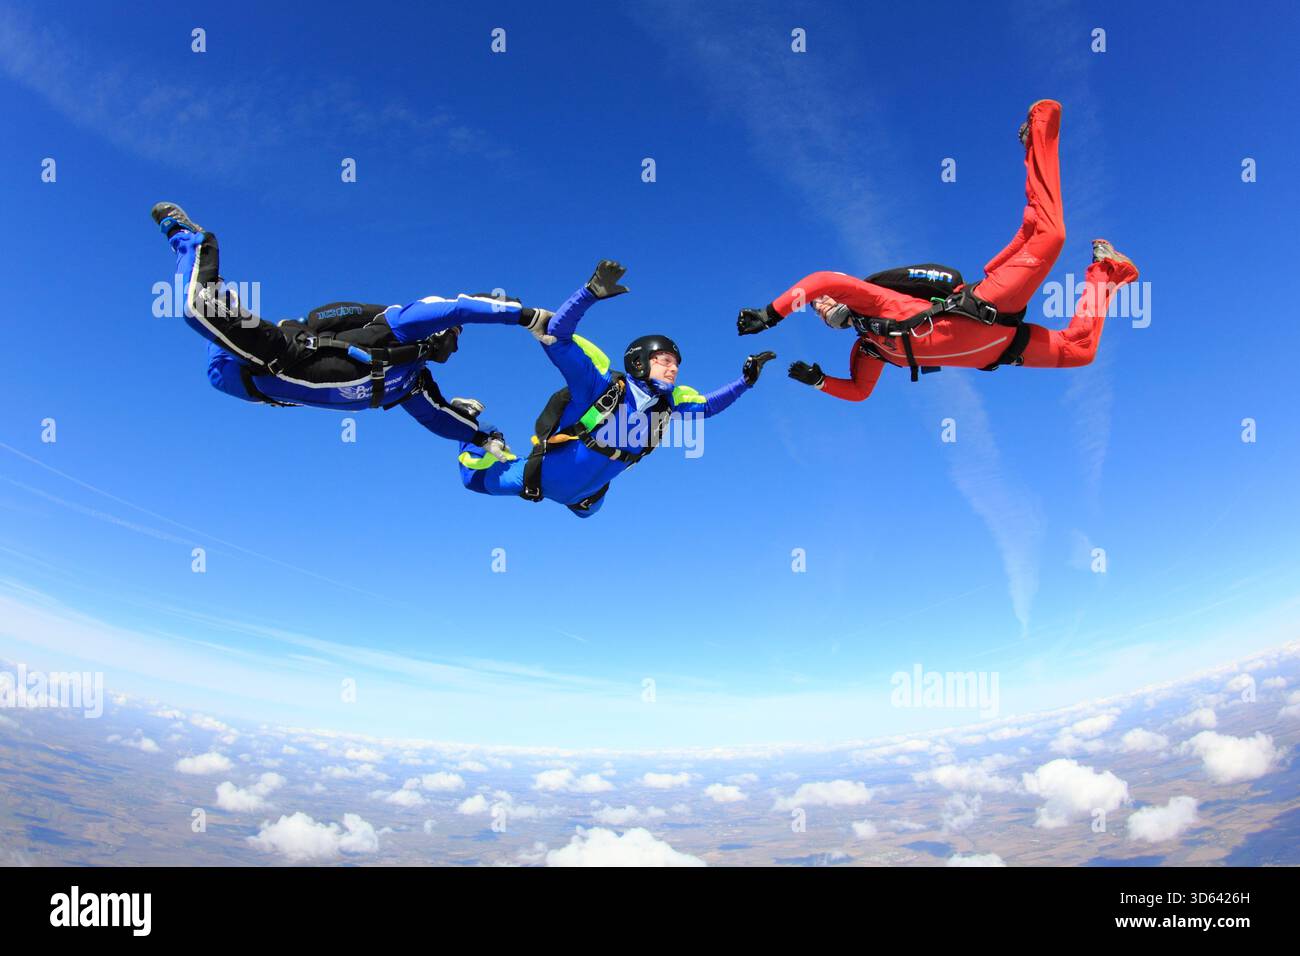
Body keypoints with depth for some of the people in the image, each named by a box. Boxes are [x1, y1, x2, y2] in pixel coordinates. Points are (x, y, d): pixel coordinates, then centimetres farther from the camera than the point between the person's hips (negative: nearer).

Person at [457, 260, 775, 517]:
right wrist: (592, 292, -46)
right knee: (476, 478, 8)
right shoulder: (605, 386, -26)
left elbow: (708, 405, 7)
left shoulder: (670, 401, -9)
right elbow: (556, 337, -34)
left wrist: (746, 379, -2)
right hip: (546, 476, -7)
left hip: (583, 496, 7)